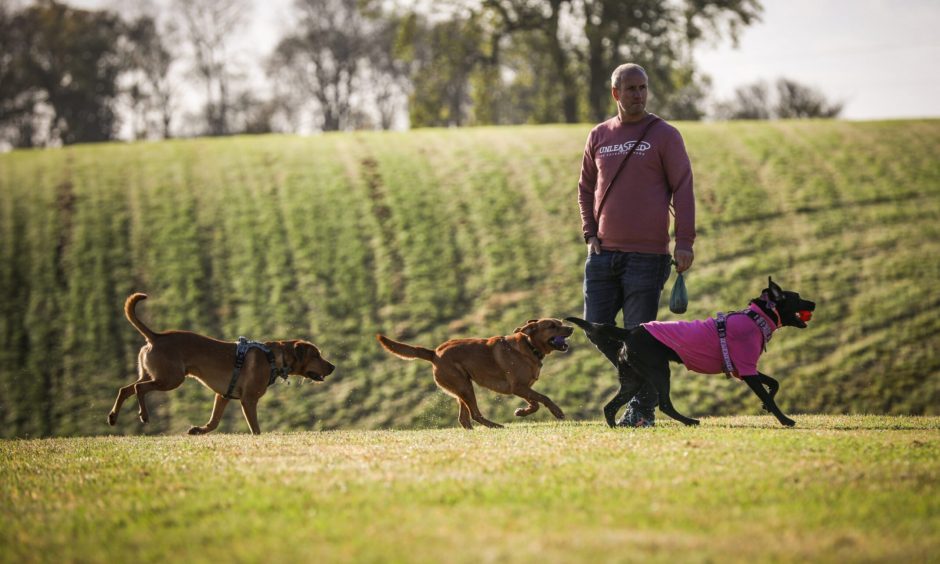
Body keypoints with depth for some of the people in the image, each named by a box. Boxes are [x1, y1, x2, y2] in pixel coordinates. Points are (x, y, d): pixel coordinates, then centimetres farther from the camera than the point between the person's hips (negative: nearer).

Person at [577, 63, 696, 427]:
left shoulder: (664, 135, -1)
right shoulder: (599, 137, 12)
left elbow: (682, 189, -4)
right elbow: (586, 188, 20)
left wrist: (685, 241, -12)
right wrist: (590, 233, 7)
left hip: (647, 255, -5)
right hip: (604, 253, 5)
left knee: (639, 333, -4)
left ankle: (644, 407, 5)